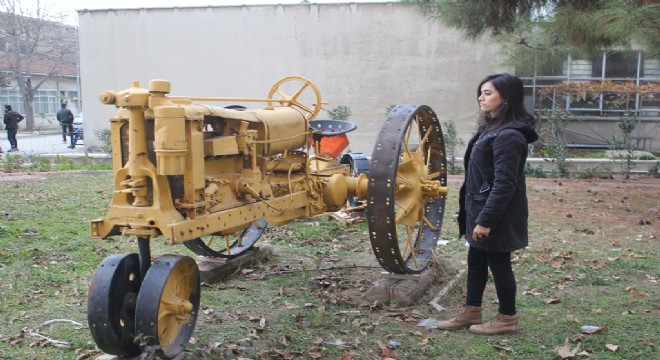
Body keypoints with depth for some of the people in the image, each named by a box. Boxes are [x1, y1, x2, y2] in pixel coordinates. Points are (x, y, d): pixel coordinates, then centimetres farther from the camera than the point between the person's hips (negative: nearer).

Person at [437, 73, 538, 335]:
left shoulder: (508, 136, -22)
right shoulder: (491, 128, 10)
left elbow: (504, 184, -25)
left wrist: (486, 219, -24)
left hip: (497, 215, -10)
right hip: (481, 208, 10)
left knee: (498, 263, 4)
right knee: (476, 260, 17)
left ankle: (507, 318, 20)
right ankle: (471, 311, 30)